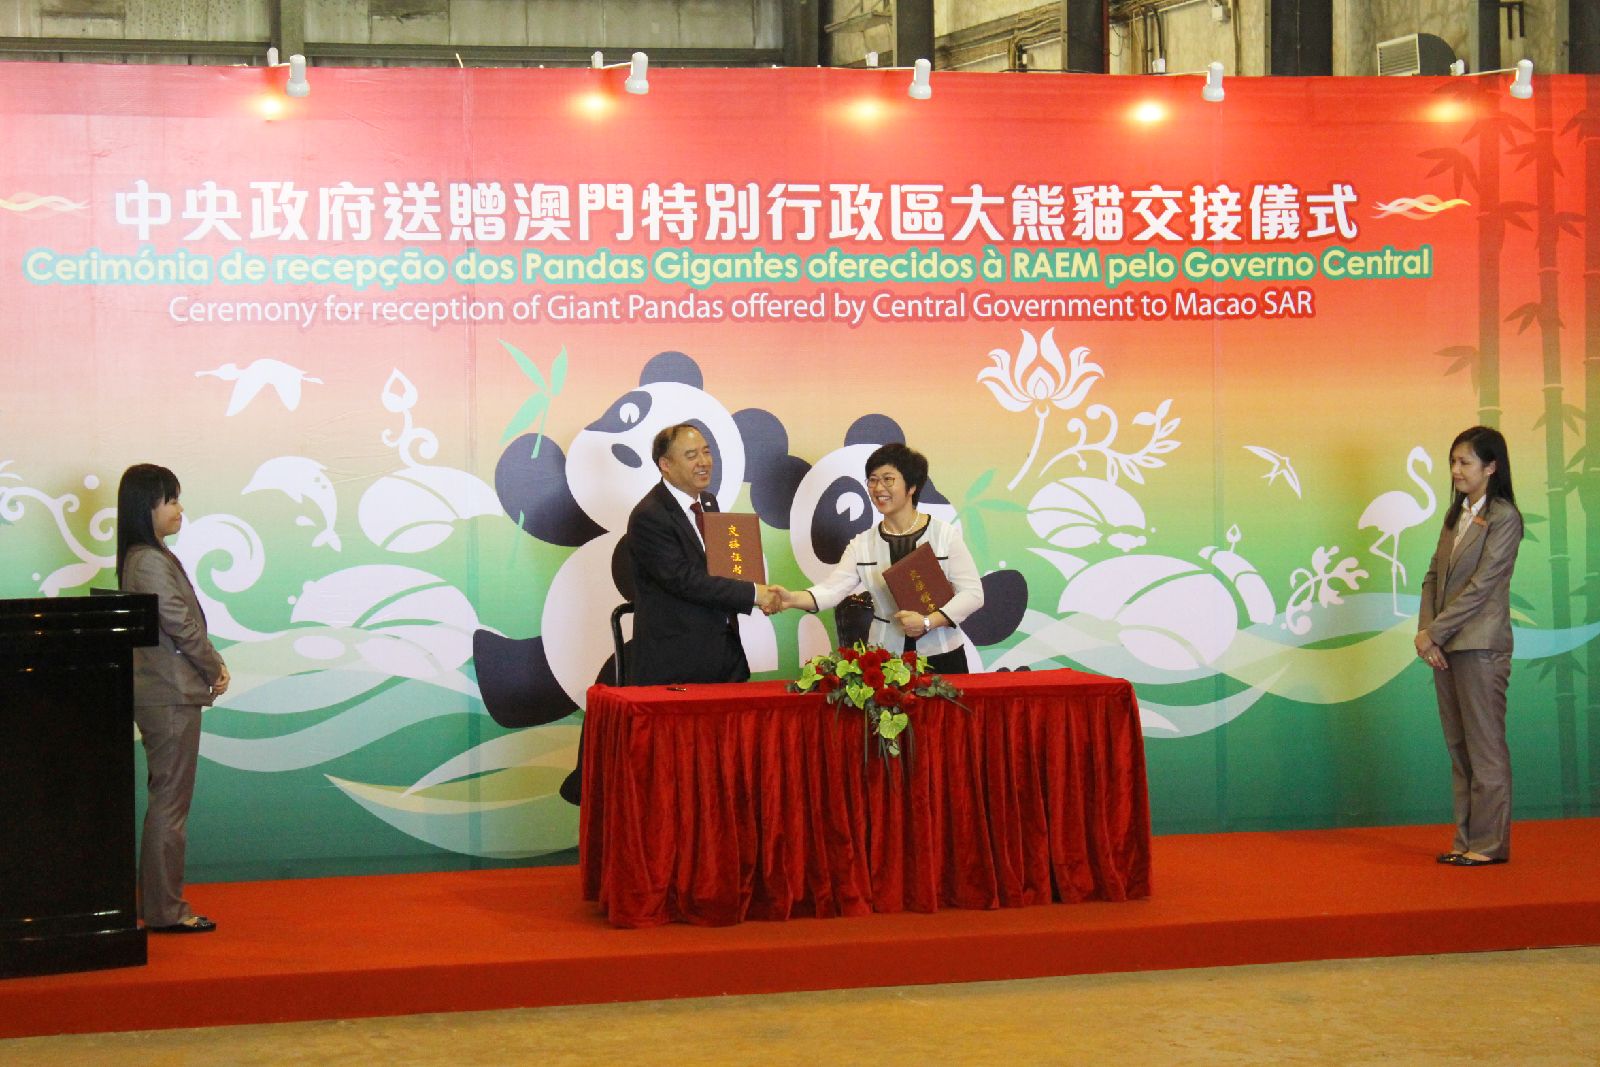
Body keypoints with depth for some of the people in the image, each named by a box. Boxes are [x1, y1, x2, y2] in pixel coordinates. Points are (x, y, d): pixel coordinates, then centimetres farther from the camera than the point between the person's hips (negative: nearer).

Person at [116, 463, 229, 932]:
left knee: (167, 801, 15)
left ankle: (159, 903, 21)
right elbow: (182, 627, -19)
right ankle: (164, 910, 2)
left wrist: (210, 665, 5)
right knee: (170, 802, -4)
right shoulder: (151, 562, -17)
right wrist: (215, 668, -5)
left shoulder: (144, 557, 14)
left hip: (163, 694, 10)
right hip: (171, 695, -10)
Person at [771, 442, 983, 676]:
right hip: (885, 662, 2)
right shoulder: (862, 544, 5)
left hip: (941, 658, -2)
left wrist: (928, 622, -18)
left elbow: (972, 592, -5)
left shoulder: (946, 535, -2)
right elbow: (833, 588, -8)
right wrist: (793, 599, -28)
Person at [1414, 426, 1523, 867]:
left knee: (1485, 747, -2)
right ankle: (1467, 840, 16)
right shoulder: (1455, 515, 14)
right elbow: (1433, 575, 12)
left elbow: (1480, 585, -15)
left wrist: (1435, 633, -14)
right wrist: (1425, 631, -3)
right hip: (1446, 646, 8)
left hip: (1480, 645, -8)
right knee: (1458, 747, 10)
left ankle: (1490, 843, 5)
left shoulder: (1503, 518, -9)